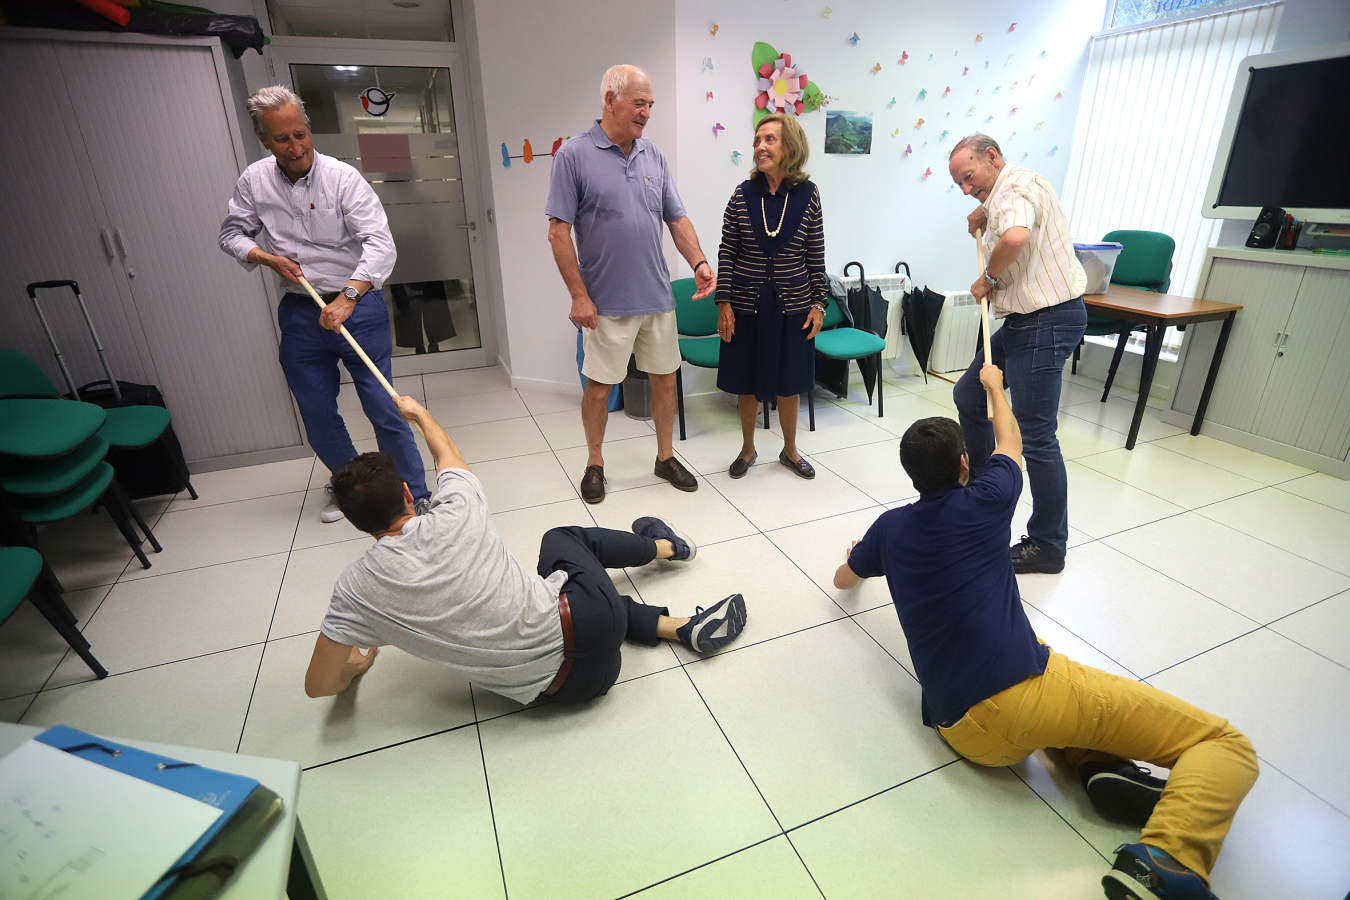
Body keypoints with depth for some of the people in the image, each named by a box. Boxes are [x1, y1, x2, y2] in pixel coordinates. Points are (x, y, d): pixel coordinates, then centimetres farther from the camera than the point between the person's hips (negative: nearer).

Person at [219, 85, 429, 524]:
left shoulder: (342, 177, -11)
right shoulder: (254, 181, 2)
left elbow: (380, 244, -22)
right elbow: (232, 233, 16)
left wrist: (347, 298, -32)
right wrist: (267, 258, -5)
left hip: (357, 305, -4)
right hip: (300, 313, 5)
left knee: (382, 407, -6)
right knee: (316, 412, 12)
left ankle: (416, 498, 6)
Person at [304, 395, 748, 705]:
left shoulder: (356, 589, -8)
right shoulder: (454, 515, -10)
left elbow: (318, 684, 4)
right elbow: (448, 452, 14)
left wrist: (354, 665, 28)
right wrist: (418, 412, 35)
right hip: (586, 623, -1)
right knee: (562, 538, 30)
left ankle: (685, 628, 29)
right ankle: (663, 544, 52)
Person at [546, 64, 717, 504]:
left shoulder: (653, 155, 9)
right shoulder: (573, 154, -6)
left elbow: (677, 219, 12)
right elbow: (558, 232, -8)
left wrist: (698, 262, -5)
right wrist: (579, 295, -13)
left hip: (657, 297, 5)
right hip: (607, 302, -5)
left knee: (665, 377, 11)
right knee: (599, 384, 5)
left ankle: (666, 457, 28)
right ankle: (595, 464, 24)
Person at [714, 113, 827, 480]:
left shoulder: (808, 194, -2)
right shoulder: (743, 194, -4)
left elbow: (816, 254, 2)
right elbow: (727, 252, -1)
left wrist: (818, 303, 0)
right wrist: (724, 302, -6)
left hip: (792, 305, 0)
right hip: (747, 305, 0)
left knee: (789, 382, 11)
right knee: (746, 381, 10)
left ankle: (790, 450, 32)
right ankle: (748, 448, 31)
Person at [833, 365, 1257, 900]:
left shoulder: (890, 527, 10)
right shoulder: (984, 502, 2)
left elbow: (842, 579, 30)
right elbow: (1010, 443, 26)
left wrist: (861, 553, 54)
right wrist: (993, 384, 44)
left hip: (963, 732, 5)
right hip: (1029, 690, -5)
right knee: (1227, 745, 5)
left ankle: (1097, 766, 8)